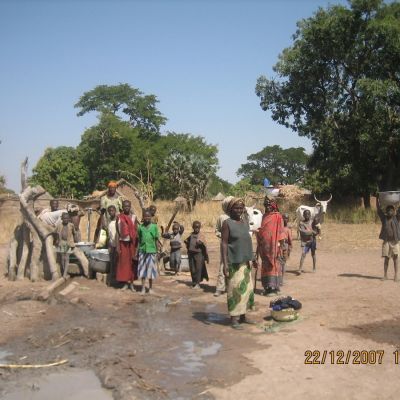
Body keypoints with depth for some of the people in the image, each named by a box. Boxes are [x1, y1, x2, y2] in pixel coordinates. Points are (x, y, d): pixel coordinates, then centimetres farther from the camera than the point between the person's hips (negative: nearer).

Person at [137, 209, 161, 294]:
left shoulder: (154, 226, 1)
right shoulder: (140, 227, 4)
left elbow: (156, 240, 4)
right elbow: (139, 240, 9)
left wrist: (157, 252, 1)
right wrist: (137, 251, 6)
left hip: (151, 251, -1)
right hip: (142, 251, 1)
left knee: (151, 269, 4)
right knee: (142, 269, 2)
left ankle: (150, 288, 16)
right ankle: (143, 288, 10)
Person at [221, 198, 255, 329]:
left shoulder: (244, 223, 12)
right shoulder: (227, 223, -8)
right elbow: (224, 243, -12)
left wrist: (252, 258, 17)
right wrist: (225, 263, -18)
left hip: (245, 262, 7)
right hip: (233, 262, -7)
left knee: (246, 288, 11)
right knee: (235, 289, -4)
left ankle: (242, 316, 23)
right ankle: (234, 319, 4)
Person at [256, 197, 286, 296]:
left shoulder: (277, 216, -5)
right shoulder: (264, 216, 13)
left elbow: (280, 232, -8)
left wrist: (282, 245, -12)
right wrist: (259, 246, 15)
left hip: (273, 246, -6)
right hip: (265, 246, 6)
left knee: (273, 265, -3)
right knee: (266, 265, 9)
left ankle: (274, 287, 1)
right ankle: (268, 287, 17)